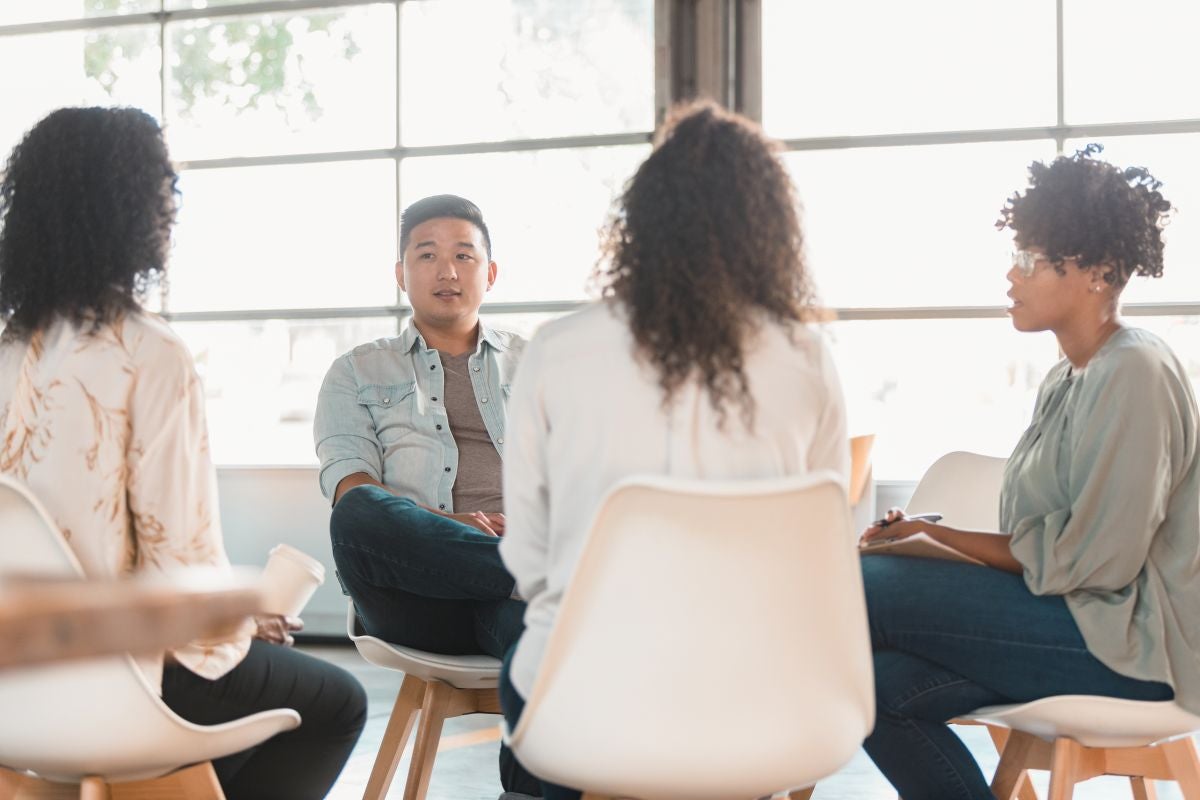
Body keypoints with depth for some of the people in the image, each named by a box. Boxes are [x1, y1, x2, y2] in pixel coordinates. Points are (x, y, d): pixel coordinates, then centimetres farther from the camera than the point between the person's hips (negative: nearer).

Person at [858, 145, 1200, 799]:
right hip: (1071, 612, 9)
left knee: (863, 588, -18)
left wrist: (939, 537, -14)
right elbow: (1046, 539, 11)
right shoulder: (1066, 380, 15)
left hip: (1131, 639, -9)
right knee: (883, 685, -13)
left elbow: (1089, 559, -19)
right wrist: (933, 537, -3)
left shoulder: (1136, 374, -15)